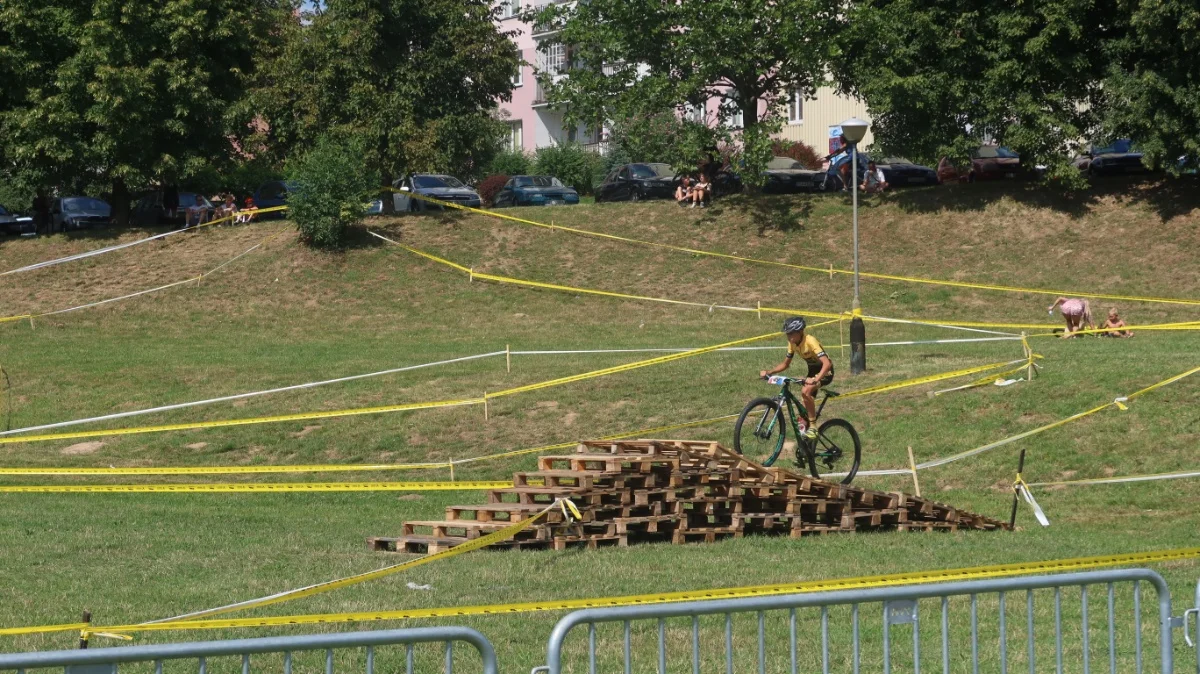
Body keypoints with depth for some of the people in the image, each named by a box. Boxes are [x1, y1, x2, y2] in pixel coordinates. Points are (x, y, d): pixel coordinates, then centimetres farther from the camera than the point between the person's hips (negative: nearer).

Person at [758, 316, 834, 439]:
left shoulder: (810, 341, -29)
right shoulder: (792, 343, -6)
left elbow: (827, 363, -39)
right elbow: (785, 364, 7)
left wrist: (815, 379, -53)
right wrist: (768, 372, -9)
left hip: (825, 372, -8)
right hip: (812, 371, 8)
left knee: (805, 391, -30)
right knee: (806, 406, 4)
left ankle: (813, 428, -22)